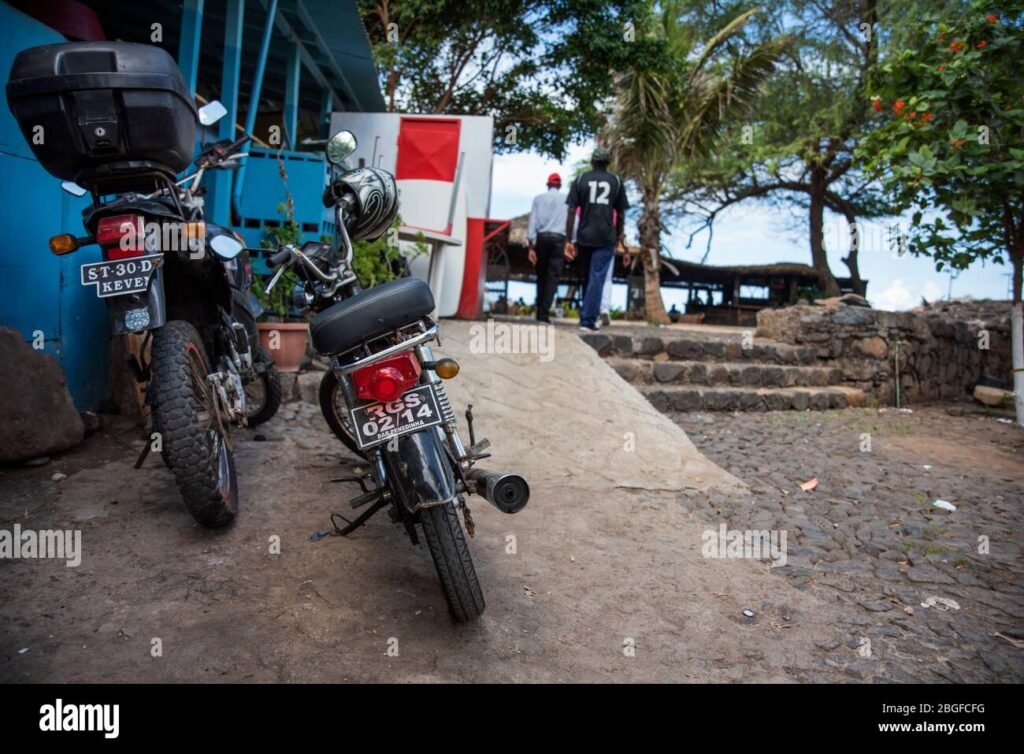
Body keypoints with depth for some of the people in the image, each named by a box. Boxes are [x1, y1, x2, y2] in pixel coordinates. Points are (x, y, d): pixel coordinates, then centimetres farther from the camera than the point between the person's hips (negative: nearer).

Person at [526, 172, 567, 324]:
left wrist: (531, 246, 1)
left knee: (541, 275, 12)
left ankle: (539, 311, 14)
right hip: (559, 238, -1)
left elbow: (533, 222, 2)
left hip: (542, 238, 1)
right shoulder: (566, 200, 9)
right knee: (553, 276, -3)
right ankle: (544, 313, -14)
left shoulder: (538, 198, 9)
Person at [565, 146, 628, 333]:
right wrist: (620, 237, 22)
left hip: (584, 238, 1)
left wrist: (568, 240, -2)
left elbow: (571, 212, -2)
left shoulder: (580, 180, 4)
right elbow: (620, 214, 8)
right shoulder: (616, 181, 6)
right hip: (606, 238, -1)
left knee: (586, 278, 13)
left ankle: (588, 317, 22)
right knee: (597, 279, -3)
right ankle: (587, 320, -9)